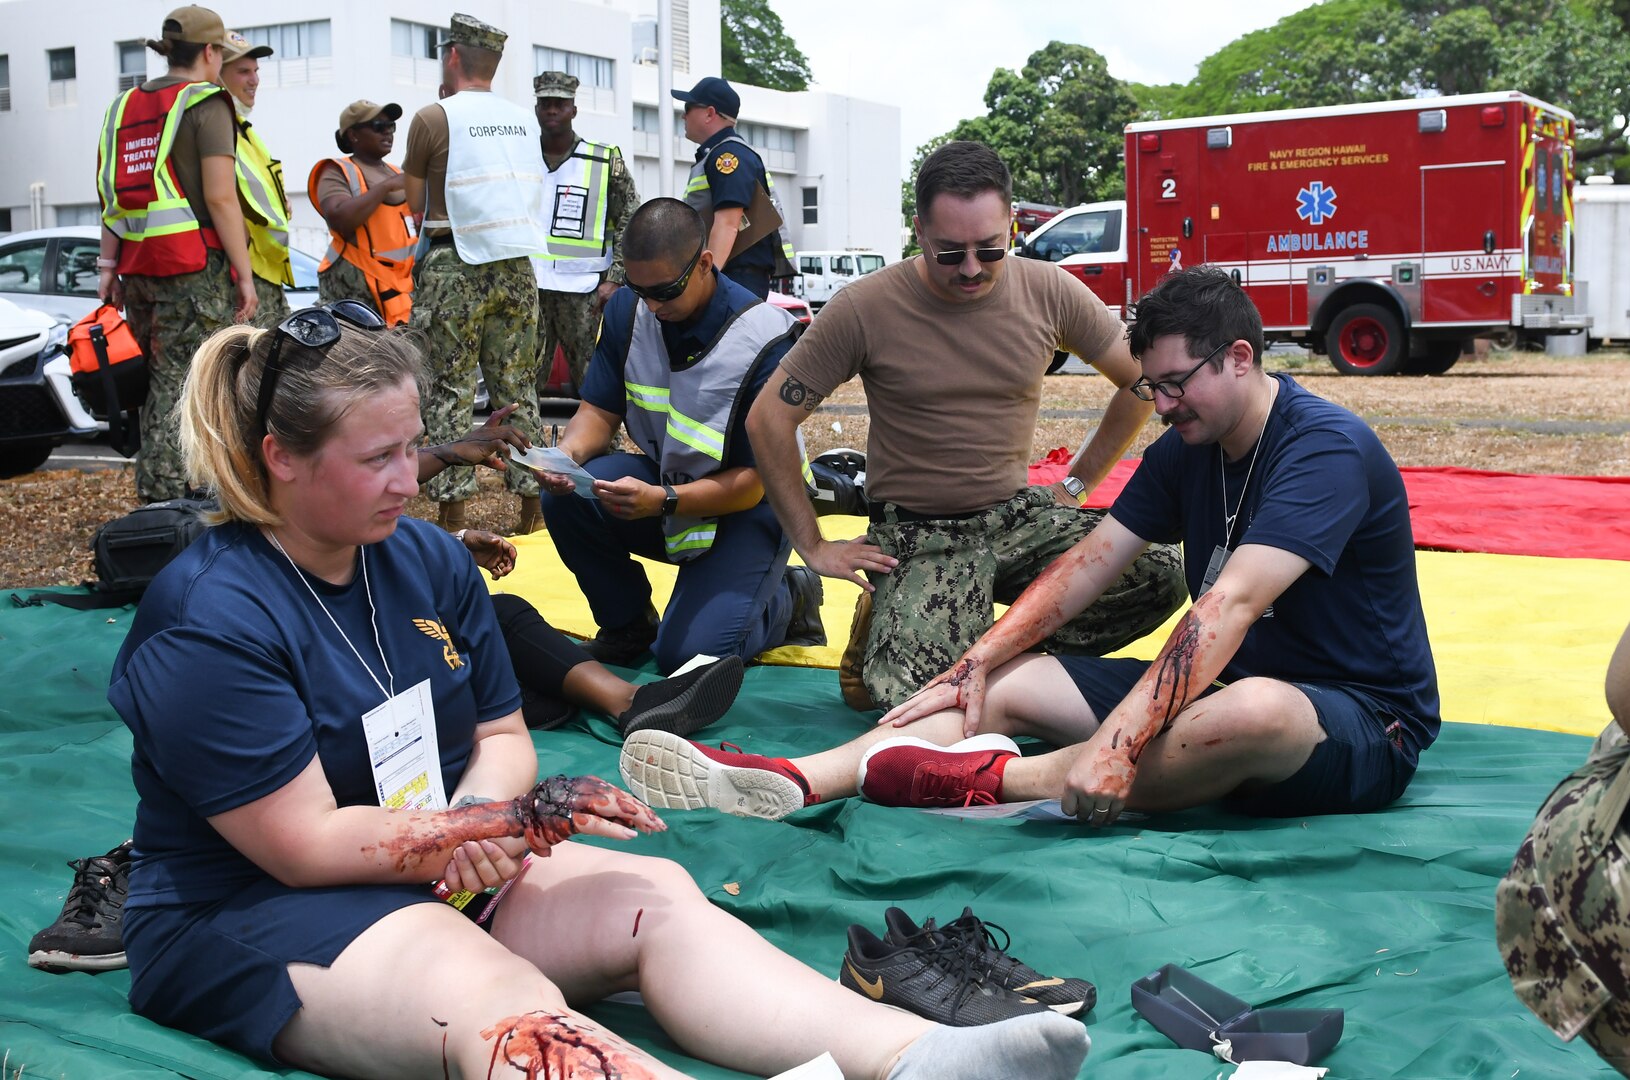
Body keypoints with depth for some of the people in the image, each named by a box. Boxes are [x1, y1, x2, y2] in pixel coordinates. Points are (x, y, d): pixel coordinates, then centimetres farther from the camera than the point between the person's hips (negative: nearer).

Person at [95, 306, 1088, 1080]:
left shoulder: (428, 559, 6)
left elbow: (501, 738, 9)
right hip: (249, 921, -7)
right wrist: (517, 820, -22)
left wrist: (475, 824, -15)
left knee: (653, 896, -19)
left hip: (439, 873, 8)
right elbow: (307, 843, -19)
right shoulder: (211, 622, -17)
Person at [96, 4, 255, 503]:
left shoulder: (125, 106, 16)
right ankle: (170, 494, -8)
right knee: (184, 387, -6)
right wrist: (245, 274, -11)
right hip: (194, 267, -7)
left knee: (159, 384, 14)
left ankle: (154, 495, 16)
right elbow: (220, 198, -13)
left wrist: (109, 265, 13)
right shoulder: (206, 104, -5)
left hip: (137, 267, 7)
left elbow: (111, 195, 13)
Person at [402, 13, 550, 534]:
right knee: (517, 388, 10)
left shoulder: (432, 119, -6)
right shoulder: (524, 120, 7)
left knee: (450, 391, 1)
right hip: (517, 267, 4)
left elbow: (415, 202, 1)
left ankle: (453, 513, 0)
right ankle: (532, 503, 11)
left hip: (455, 267, -4)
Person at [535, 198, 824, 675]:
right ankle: (628, 623, 1)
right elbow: (600, 410, -1)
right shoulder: (627, 311, -8)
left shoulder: (765, 341, -24)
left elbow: (757, 480, -22)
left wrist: (661, 501, -37)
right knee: (566, 496, -25)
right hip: (664, 481, 5)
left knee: (687, 654, -21)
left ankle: (789, 597, 12)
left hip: (744, 509, -5)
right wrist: (568, 454, -26)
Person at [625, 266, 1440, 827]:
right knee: (1005, 683, -6)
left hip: (1364, 722, -7)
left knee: (1254, 710, -44)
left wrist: (1117, 742, -41)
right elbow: (1089, 562, 4)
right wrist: (977, 662, -8)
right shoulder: (1185, 449, 8)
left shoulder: (1326, 450, -20)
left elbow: (1230, 605, -32)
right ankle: (792, 782, -23)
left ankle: (991, 783, -34)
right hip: (1216, 683, 7)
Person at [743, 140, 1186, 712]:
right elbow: (768, 419, -4)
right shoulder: (865, 309, -10)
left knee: (1162, 574, -21)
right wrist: (814, 547, -5)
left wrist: (1075, 485, 8)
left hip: (1020, 514, 4)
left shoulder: (1048, 292, -2)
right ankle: (883, 626, 7)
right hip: (918, 535, -4)